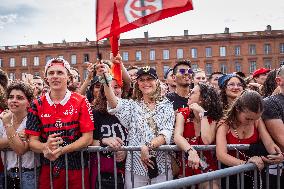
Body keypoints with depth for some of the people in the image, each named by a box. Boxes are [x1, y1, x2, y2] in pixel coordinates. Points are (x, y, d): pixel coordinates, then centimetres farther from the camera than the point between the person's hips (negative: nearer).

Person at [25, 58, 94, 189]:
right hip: (47, 170, 2)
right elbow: (32, 141, 1)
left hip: (77, 168, -1)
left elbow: (88, 138, -7)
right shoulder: (37, 105, 3)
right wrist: (45, 147, -21)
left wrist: (61, 150, -19)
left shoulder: (81, 102, -4)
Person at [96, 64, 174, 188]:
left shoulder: (166, 106, 4)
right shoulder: (132, 105, 4)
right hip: (136, 166, 0)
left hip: (161, 166, 0)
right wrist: (105, 79, -32)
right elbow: (115, 104, -17)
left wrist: (148, 147, -23)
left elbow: (167, 133, -7)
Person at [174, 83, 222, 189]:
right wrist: (191, 151, -37)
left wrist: (203, 114, -17)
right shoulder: (183, 113, -2)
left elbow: (207, 141, -20)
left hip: (206, 168, -1)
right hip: (185, 165, 1)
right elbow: (177, 136, -19)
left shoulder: (213, 118, -3)